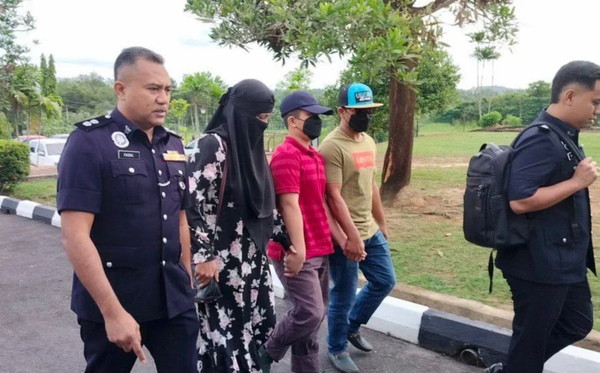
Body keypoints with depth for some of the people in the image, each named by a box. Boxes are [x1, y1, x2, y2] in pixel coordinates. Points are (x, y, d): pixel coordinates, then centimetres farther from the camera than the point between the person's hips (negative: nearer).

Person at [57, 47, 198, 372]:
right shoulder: (89, 142, -11)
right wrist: (113, 311, -19)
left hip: (174, 301, 5)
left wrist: (188, 285, 14)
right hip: (112, 304, -5)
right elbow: (75, 237, -17)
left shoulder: (173, 145, 8)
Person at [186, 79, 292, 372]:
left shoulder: (252, 146, 10)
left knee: (261, 325, 13)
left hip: (254, 258, 8)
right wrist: (203, 256, -21)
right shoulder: (212, 144, -14)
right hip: (222, 260, -8)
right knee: (228, 332, 1)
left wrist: (284, 237, 18)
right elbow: (191, 202, -19)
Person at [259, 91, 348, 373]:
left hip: (320, 250, 9)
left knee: (317, 314, 13)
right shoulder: (286, 155, -14)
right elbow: (290, 205, -20)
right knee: (309, 313, -8)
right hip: (296, 253, -9)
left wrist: (341, 238, 14)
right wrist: (298, 250, -22)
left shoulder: (315, 156, 14)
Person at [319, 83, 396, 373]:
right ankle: (337, 348, 27)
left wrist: (381, 223, 20)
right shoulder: (332, 147, -17)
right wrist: (352, 236, -24)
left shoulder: (368, 142, 10)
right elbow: (334, 196, -22)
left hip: (371, 231, 9)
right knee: (344, 295, 5)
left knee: (385, 282, 18)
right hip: (346, 236, -9)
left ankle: (352, 327, 38)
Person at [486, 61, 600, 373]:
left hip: (563, 261, 10)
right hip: (540, 265, -10)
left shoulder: (562, 136, 9)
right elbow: (520, 200, -31)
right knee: (531, 337, 7)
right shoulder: (541, 140, -23)